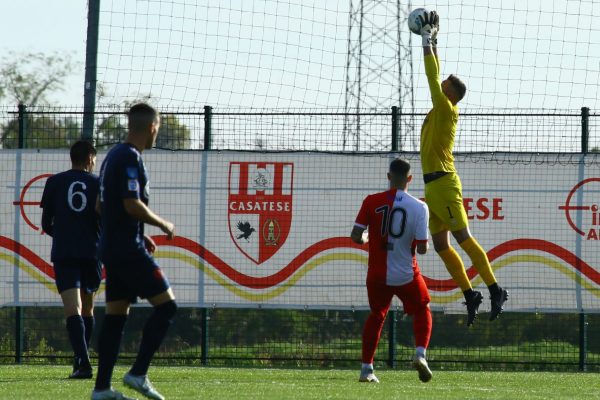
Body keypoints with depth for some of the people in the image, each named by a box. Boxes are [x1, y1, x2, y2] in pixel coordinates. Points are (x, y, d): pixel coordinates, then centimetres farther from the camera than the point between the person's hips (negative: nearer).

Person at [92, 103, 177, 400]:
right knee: (166, 306, -6)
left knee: (116, 315, 8)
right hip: (129, 250, -10)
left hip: (111, 249, 10)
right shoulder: (131, 158, -14)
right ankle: (138, 373, -10)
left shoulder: (113, 156, 16)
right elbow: (132, 205, -22)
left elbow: (100, 206, 23)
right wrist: (164, 225, -7)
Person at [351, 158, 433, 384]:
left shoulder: (372, 202, -7)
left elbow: (355, 236, -7)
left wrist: (366, 238, 16)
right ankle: (420, 354, -2)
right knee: (422, 311, 21)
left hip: (377, 275, 1)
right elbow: (422, 248, -12)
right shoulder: (419, 207, -10)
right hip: (406, 274, -1)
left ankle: (366, 368, 16)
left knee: (376, 316, 21)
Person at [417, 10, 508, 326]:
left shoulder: (447, 110, -6)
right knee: (441, 246, 5)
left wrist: (427, 41, -2)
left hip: (444, 184, -9)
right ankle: (470, 296, 5)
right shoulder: (439, 110, 15)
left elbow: (432, 79, -9)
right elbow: (435, 78, 24)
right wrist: (432, 42, 25)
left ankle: (495, 290, -14)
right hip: (433, 187, 9)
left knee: (463, 238, -13)